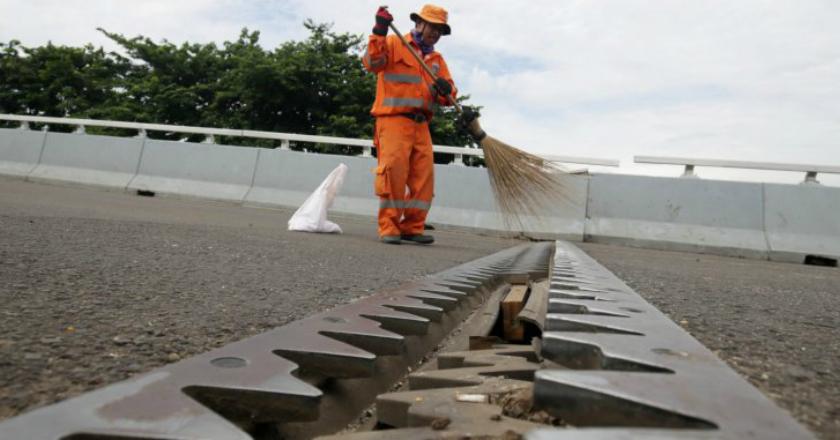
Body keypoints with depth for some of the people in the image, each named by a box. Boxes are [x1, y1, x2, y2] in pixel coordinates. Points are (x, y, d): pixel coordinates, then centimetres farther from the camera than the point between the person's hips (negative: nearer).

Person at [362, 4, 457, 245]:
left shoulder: (437, 59, 24)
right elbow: (372, 62, -10)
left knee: (424, 176, -2)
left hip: (420, 125, 6)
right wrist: (379, 32, -19)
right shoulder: (394, 43, 7)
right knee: (394, 171, -16)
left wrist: (446, 90, -8)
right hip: (393, 119, -6)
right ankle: (389, 228, -10)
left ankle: (412, 227, 6)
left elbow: (448, 94, 15)